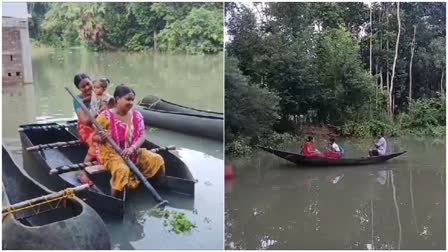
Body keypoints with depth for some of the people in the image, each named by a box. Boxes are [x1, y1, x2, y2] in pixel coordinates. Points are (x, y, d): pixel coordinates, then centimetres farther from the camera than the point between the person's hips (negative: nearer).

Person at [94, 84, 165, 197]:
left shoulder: (137, 116, 1)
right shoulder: (105, 116, -13)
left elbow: (142, 136, -4)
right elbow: (94, 137, -6)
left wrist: (132, 148, -23)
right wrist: (102, 138, -31)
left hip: (133, 152, 5)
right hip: (110, 153, -5)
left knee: (157, 160, -11)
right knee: (122, 170, -37)